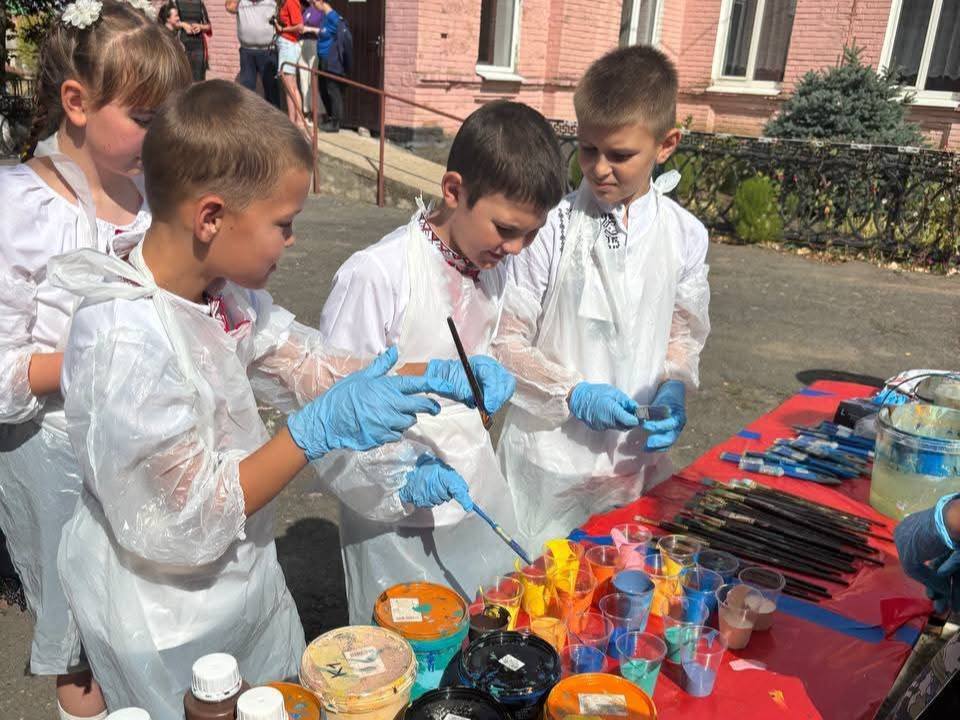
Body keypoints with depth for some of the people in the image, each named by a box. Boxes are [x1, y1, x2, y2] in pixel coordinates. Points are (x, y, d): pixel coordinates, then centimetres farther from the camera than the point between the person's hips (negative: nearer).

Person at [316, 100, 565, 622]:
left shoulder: (493, 264, 1)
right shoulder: (376, 275, -22)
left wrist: (489, 375, -6)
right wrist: (403, 472, -26)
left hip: (478, 498, 7)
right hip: (397, 519, -6)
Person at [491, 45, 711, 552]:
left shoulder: (684, 235, -2)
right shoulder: (551, 227, -12)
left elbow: (683, 334, 10)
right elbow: (507, 342, -6)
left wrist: (673, 391, -8)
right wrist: (574, 394, -16)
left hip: (637, 452, 3)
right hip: (550, 456, -3)